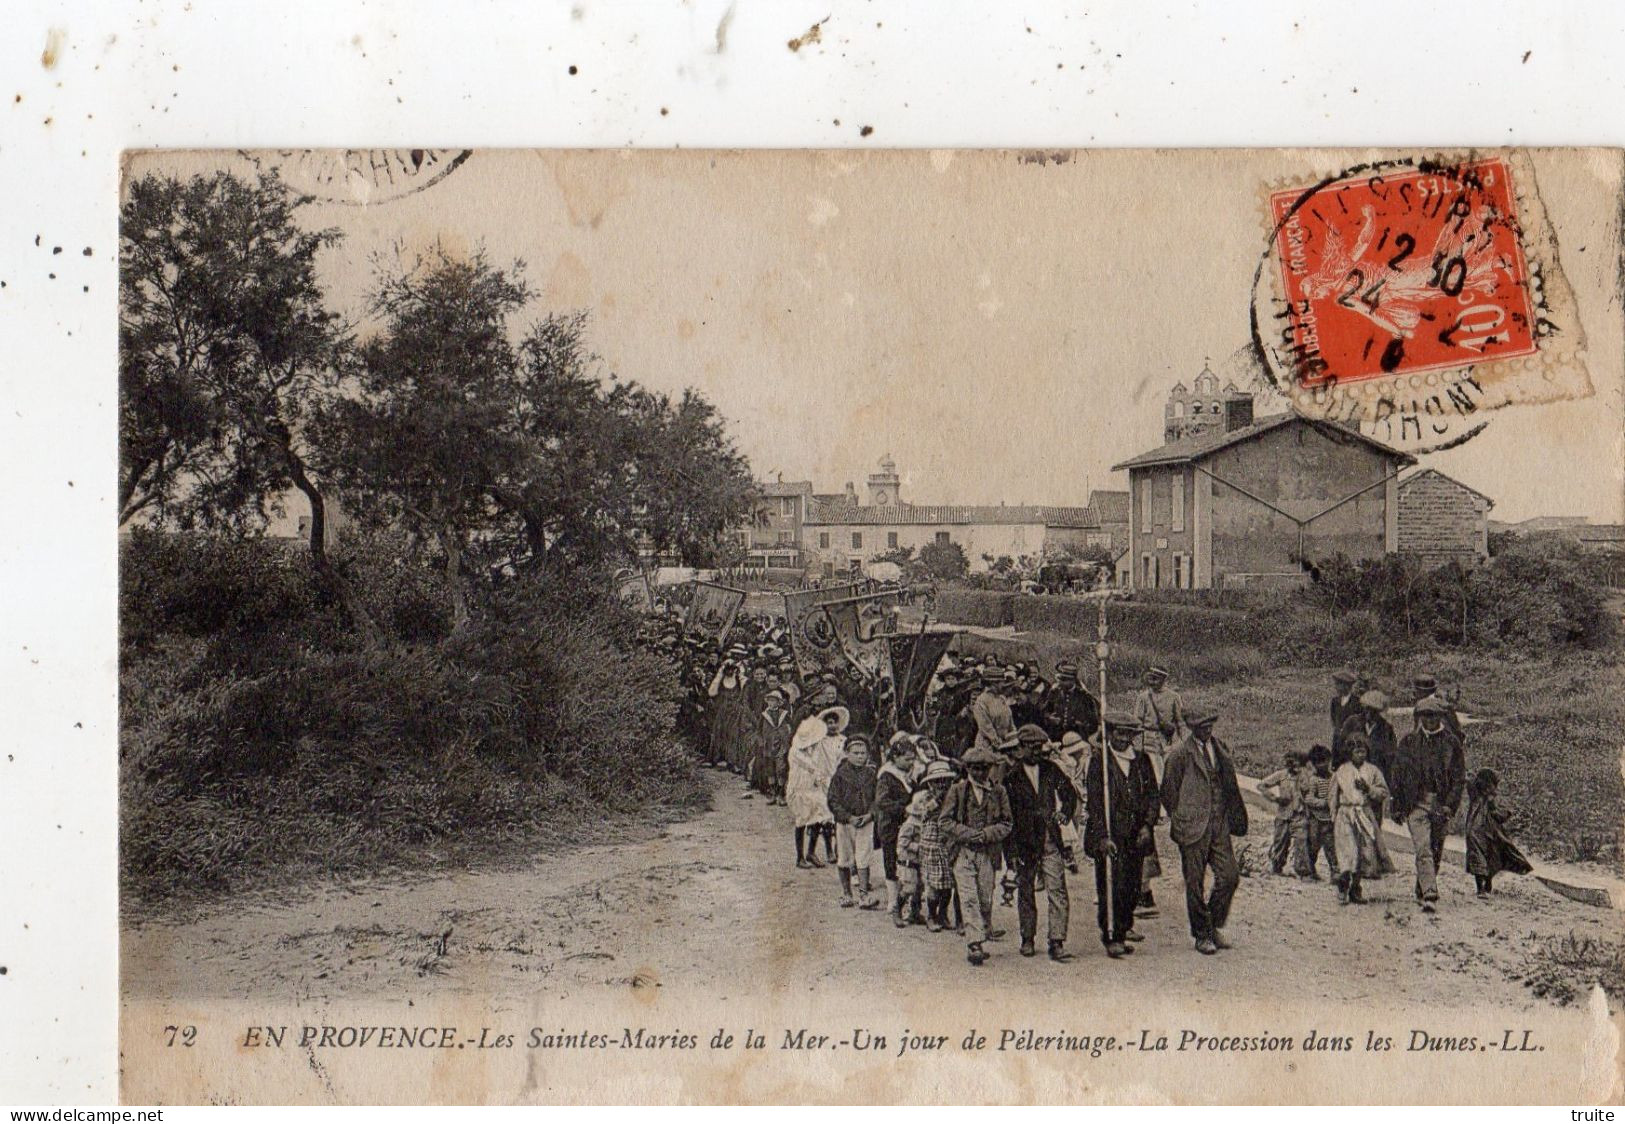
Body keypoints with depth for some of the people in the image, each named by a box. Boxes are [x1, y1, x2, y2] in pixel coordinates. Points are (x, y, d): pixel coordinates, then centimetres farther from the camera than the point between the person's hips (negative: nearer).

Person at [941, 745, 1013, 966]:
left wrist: (986, 834, -10)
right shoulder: (957, 790, 3)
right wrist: (968, 833, -12)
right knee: (969, 898, -11)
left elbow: (1005, 824, 8)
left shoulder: (998, 792, 7)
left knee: (986, 897, 6)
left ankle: (986, 929, 32)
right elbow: (945, 821, 1)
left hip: (987, 852, 2)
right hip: (963, 851, -2)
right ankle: (974, 944, -16)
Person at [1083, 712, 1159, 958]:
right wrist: (1103, 836, -13)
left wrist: (1147, 825, -2)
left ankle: (1124, 927, 26)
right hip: (1109, 834, -4)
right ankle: (1112, 938, -5)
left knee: (1132, 885, 7)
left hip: (1136, 836, 4)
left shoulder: (1142, 761, 11)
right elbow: (1094, 802, -7)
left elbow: (1152, 795, 12)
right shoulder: (1098, 761, -2)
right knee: (1111, 886, -8)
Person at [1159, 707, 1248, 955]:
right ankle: (1202, 935, 12)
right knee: (1195, 883, 1)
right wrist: (1179, 822, -3)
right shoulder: (1180, 754, -7)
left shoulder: (1219, 749, 11)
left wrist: (1235, 818, 12)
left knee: (1230, 875, 0)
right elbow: (1169, 792, -3)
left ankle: (1214, 926, 18)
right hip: (1193, 827, -5)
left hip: (1219, 825, 5)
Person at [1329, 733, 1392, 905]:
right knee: (1348, 851, -16)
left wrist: (1368, 789, -10)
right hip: (1345, 815, -2)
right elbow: (1334, 796, 13)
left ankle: (1355, 889, 15)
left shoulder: (1373, 771, 7)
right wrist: (1334, 819, 10)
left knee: (1366, 851, 2)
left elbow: (1384, 793, 6)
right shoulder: (1341, 771, 6)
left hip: (1366, 816, 2)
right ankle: (1343, 885, -6)